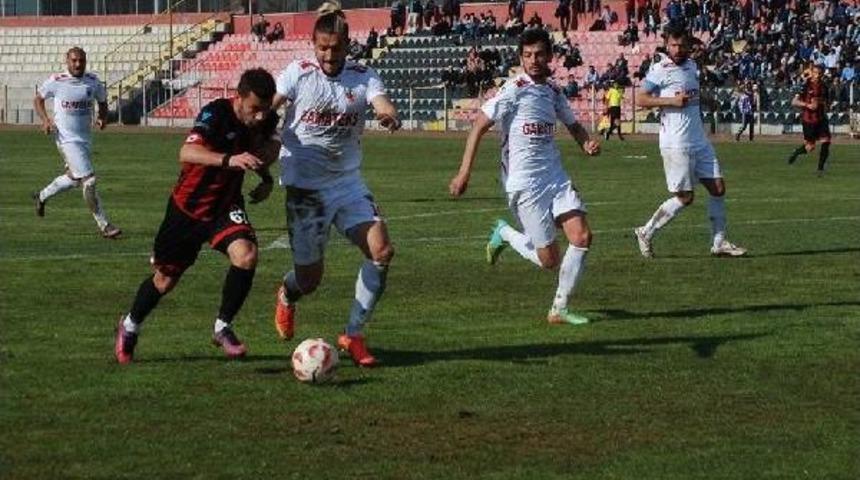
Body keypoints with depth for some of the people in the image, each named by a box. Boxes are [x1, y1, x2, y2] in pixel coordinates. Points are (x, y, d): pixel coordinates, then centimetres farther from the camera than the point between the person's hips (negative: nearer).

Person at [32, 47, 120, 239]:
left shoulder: (93, 81, 1)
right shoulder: (56, 81, -8)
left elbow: (102, 102, 15)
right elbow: (38, 99, 7)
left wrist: (102, 118, -6)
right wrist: (45, 119, -8)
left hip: (85, 138, 6)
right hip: (67, 139, -6)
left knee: (74, 178, 22)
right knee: (89, 181, -13)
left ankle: (41, 196, 46)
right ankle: (104, 226, -8)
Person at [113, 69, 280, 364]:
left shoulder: (266, 120, -10)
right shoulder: (216, 114, -28)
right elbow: (187, 152, -46)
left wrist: (265, 177, -3)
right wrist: (229, 160, -62)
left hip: (226, 206, 3)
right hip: (189, 206, -3)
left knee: (246, 255, -25)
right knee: (166, 279, 11)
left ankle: (223, 328, -4)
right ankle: (130, 326, 40)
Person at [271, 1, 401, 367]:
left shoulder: (363, 76, 0)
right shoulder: (298, 74, -4)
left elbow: (382, 103, -17)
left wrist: (389, 115, -41)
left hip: (349, 183, 3)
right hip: (305, 185, -3)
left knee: (382, 251, -16)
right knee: (309, 278, 1)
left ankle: (353, 335, 0)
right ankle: (287, 297, 42)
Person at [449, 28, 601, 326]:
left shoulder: (553, 92, 10)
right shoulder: (515, 90, -10)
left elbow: (572, 124, 26)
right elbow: (479, 126, -11)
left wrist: (587, 143, 4)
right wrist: (464, 173, -17)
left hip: (556, 177, 6)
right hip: (524, 183, -6)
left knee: (582, 238, -9)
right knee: (549, 259, -4)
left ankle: (559, 309, 6)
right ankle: (505, 234, 26)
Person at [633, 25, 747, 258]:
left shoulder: (691, 65, 14)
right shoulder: (659, 70, -8)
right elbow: (641, 99, -12)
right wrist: (671, 101, -19)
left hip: (699, 141, 7)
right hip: (676, 144, -7)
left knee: (718, 188, 3)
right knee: (685, 197, -5)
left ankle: (719, 242, 10)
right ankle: (646, 232, 10)